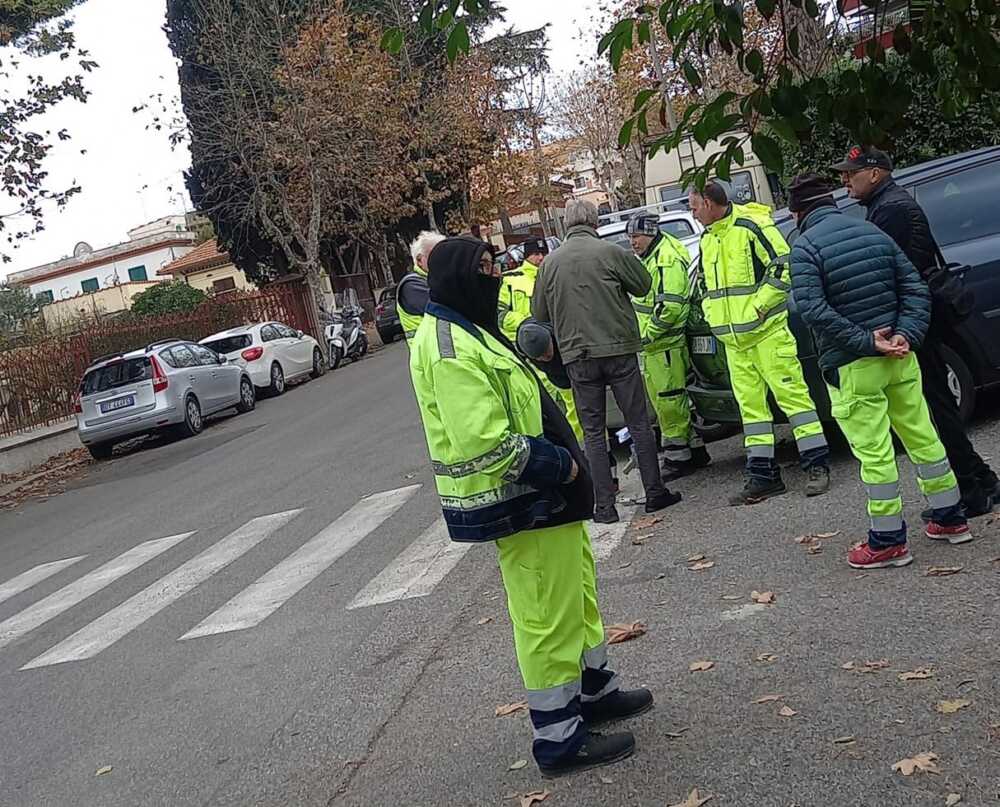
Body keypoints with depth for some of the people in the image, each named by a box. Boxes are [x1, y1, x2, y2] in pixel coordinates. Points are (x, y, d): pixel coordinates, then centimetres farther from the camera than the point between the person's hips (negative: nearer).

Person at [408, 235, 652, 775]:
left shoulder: (469, 332, 14)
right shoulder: (449, 348, -22)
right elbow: (487, 445, -30)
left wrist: (564, 461, 8)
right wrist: (564, 466, -19)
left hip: (542, 493, 11)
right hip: (520, 504, -11)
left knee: (576, 597, 23)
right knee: (547, 616, 0)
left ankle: (594, 691, 41)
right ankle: (560, 739, 14)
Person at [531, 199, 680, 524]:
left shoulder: (550, 262, 2)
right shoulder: (610, 252, -5)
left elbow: (539, 313, 10)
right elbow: (643, 286, 4)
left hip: (578, 357, 2)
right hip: (618, 350, -2)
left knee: (593, 432, 8)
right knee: (638, 424, 9)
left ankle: (604, 506, 6)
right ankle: (655, 493, 14)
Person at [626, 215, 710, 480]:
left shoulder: (668, 261, -17)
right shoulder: (649, 258, 17)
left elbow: (670, 307, -24)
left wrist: (646, 335, -18)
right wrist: (643, 335, 20)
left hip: (664, 345, -11)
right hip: (652, 346, 11)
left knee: (670, 403, -4)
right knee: (668, 402, 16)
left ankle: (679, 458, 4)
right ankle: (695, 450, 25)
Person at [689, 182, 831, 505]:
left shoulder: (752, 226, -10)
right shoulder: (707, 240, 17)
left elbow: (783, 266, -14)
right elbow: (706, 284, 28)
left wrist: (759, 307, -16)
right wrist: (714, 316, 12)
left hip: (767, 330, -8)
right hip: (733, 339, 8)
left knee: (791, 392, -6)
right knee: (750, 404, 7)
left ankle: (817, 464, 0)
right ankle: (763, 475, 12)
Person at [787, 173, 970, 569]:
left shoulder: (805, 246, -9)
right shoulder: (874, 232, 9)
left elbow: (813, 310, -20)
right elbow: (915, 288, 4)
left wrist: (866, 341, -17)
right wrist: (905, 335, -6)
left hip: (852, 368, -6)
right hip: (899, 358, 6)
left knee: (874, 452, 0)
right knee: (922, 436, 16)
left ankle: (889, 541, 8)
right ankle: (950, 519, 27)